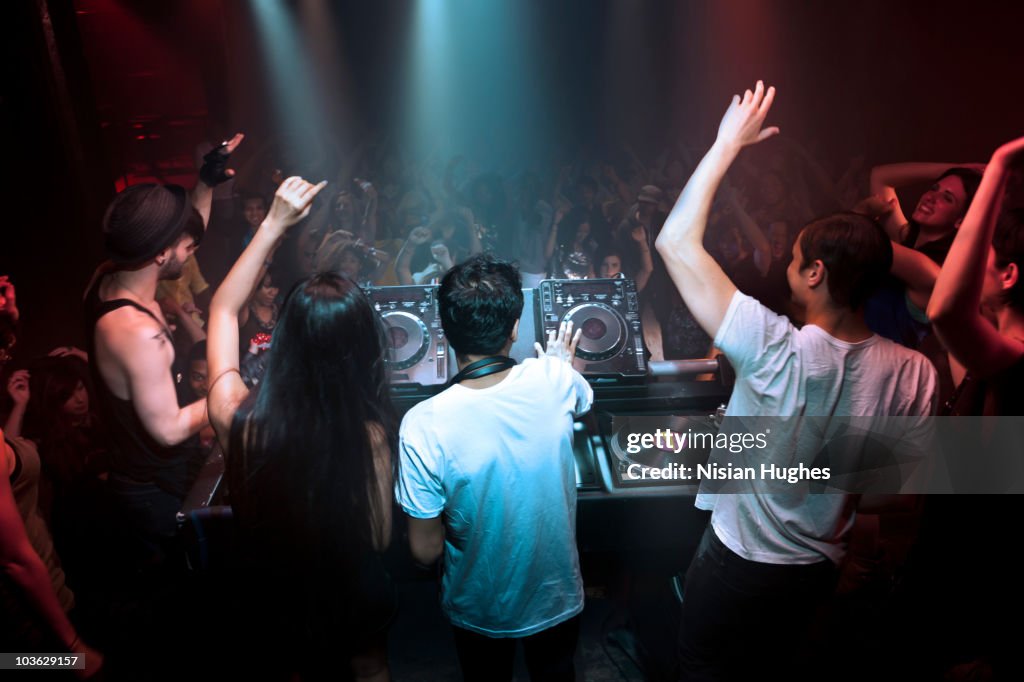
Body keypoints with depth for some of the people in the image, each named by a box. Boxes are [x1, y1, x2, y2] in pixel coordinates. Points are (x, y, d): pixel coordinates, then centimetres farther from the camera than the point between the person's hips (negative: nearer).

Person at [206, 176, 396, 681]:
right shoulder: (369, 436, -35)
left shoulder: (237, 417, -29)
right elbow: (380, 538, -18)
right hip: (353, 592, -1)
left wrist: (273, 225, -12)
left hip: (275, 592, 2)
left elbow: (223, 310, -11)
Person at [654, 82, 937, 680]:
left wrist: (729, 142, -18)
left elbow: (676, 242, -26)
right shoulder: (916, 373, -16)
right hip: (821, 568, 5)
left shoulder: (777, 351, -31)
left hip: (738, 563, -4)